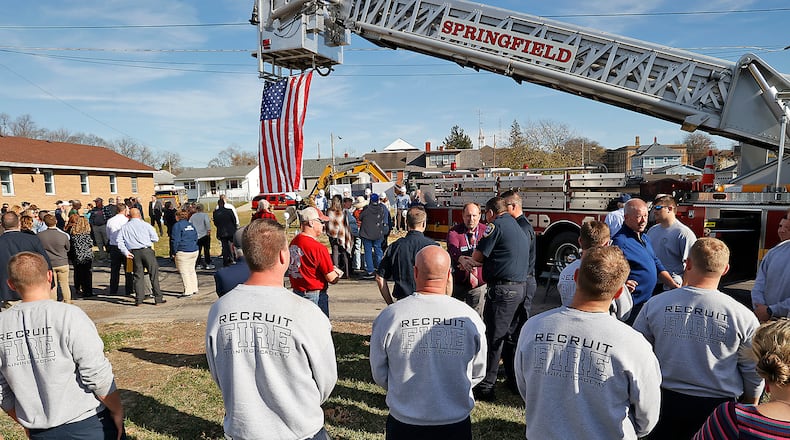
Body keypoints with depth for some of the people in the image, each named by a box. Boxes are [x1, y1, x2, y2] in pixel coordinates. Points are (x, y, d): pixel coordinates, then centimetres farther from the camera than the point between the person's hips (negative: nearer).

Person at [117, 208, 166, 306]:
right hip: (147, 251, -3)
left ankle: (139, 300, 7)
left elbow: (120, 241, 1)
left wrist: (126, 252, 0)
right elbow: (155, 239, 4)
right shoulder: (146, 225, 2)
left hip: (134, 253, 3)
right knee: (154, 274, 2)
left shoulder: (125, 227, 9)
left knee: (138, 276, 9)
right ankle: (158, 298, 3)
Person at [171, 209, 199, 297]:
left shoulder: (177, 225, -7)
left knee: (184, 272, -1)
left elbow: (176, 240, -10)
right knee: (192, 270, 17)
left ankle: (188, 291, -1)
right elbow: (196, 238, 15)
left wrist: (175, 251, -2)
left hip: (183, 252, -7)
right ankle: (194, 289, 21)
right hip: (194, 251, 7)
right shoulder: (191, 225, 13)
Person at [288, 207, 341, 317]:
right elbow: (331, 278, -18)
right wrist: (337, 274, 6)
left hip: (296, 292, 8)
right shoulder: (318, 248, -21)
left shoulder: (292, 243, 3)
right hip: (316, 297, -8)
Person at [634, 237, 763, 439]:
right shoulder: (743, 316, -14)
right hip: (719, 407, 0)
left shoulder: (654, 304, -12)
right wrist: (751, 404, 16)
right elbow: (753, 371, -2)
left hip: (666, 400, 0)